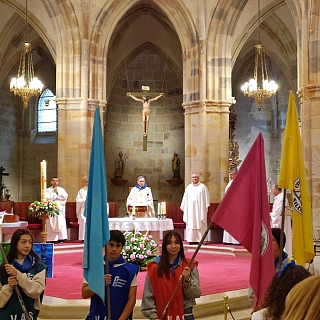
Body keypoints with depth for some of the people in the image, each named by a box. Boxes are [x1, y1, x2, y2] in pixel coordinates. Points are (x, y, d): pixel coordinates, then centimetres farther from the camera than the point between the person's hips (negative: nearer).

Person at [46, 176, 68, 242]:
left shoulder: (61, 189, 15)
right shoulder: (48, 190, 7)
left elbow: (65, 196, -1)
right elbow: (48, 198, -10)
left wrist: (58, 192, -5)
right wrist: (55, 193, -4)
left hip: (60, 210, 2)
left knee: (61, 224, -4)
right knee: (52, 226, -7)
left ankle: (61, 239, -2)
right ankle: (52, 239, -6)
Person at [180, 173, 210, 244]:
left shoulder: (202, 187, 3)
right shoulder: (188, 187, 13)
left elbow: (206, 198, 2)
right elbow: (185, 198, 16)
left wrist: (206, 208, -3)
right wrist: (183, 208, 13)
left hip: (200, 210, -3)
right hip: (190, 210, 3)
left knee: (200, 224, -4)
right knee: (191, 224, 0)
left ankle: (200, 239, -2)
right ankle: (192, 239, 2)